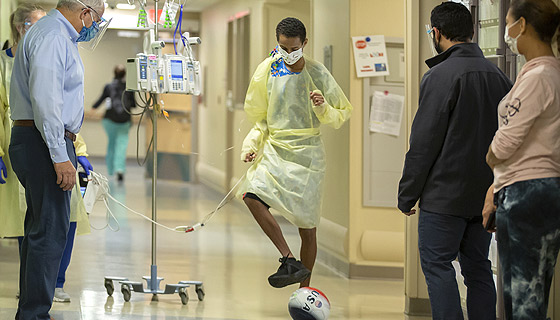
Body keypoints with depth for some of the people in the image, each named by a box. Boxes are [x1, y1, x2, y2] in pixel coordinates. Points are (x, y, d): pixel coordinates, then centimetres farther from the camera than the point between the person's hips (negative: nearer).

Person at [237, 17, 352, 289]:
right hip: (275, 149, 2)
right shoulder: (268, 70, 2)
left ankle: (304, 290, 15)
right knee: (252, 196, -25)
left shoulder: (317, 74, -5)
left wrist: (324, 108, -18)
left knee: (307, 226, 1)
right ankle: (290, 261, -23)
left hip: (306, 152, -2)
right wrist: (252, 143, 1)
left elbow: (342, 114, 3)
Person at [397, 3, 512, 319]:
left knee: (437, 264, -1)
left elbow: (423, 143, -13)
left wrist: (407, 194, -5)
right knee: (477, 266, 12)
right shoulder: (498, 76, 9)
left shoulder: (439, 76, -13)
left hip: (445, 195, -7)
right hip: (486, 196, 7)